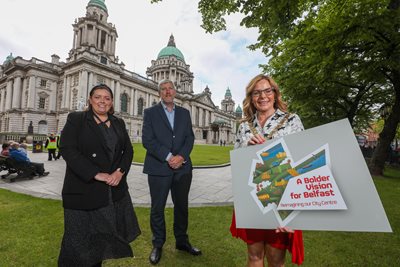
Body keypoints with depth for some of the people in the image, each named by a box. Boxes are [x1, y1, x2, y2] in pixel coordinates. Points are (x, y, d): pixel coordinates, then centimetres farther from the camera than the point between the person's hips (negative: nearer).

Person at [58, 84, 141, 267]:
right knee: (80, 236, 9)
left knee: (104, 235, 14)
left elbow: (128, 150, 7)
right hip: (84, 188, -4)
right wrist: (96, 174, -19)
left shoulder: (118, 123, 10)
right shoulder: (76, 119, -2)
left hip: (115, 190, 4)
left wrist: (120, 171, -12)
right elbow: (67, 149, -13)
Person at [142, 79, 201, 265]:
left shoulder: (184, 113, 12)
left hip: (182, 167, 3)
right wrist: (168, 157, -16)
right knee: (157, 208, 9)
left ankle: (182, 241, 33)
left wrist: (181, 156, -13)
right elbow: (147, 139, -8)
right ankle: (158, 244, 28)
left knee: (182, 206, 14)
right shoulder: (150, 112, 3)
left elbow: (190, 138, 4)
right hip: (159, 167, -3)